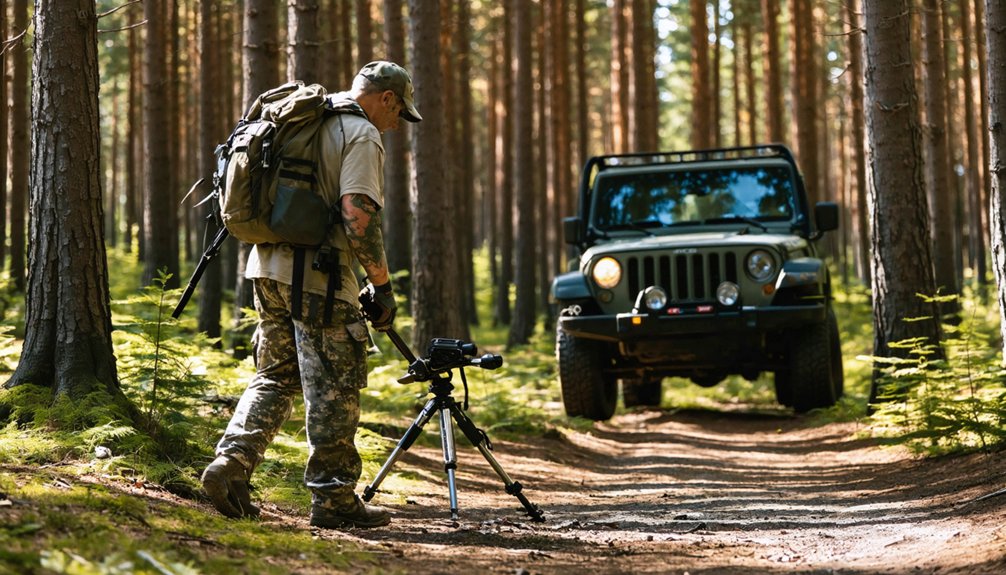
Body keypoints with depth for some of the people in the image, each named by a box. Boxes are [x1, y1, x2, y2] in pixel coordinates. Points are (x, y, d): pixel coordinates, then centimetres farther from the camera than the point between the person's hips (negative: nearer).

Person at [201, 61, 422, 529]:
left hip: (267, 266, 8)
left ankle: (230, 464, 1)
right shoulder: (361, 135, -9)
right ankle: (334, 499, 4)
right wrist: (382, 285, -14)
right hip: (318, 278, -8)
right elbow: (358, 214, -21)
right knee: (333, 389, 0)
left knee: (275, 375, 16)